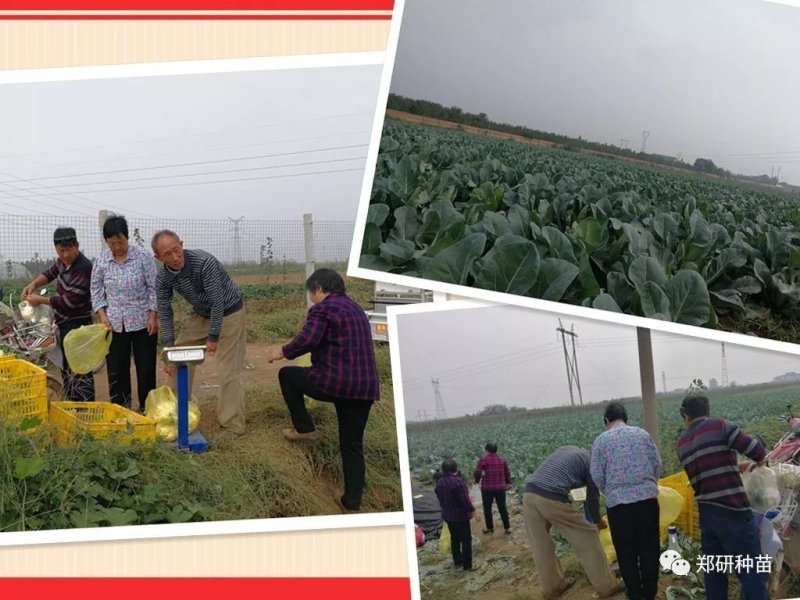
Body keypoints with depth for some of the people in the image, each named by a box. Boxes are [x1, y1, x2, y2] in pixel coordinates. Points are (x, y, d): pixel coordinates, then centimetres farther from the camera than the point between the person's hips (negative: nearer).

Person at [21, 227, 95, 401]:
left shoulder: (83, 268, -26)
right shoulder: (64, 260, 1)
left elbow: (69, 301, -26)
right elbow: (51, 272, 22)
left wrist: (40, 300, -14)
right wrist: (33, 284, 2)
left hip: (78, 325, -10)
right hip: (65, 323, 10)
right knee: (67, 367, 18)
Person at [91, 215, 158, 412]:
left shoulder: (143, 257, -7)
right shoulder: (101, 261, 0)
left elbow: (153, 288, -4)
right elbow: (96, 291, 8)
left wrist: (153, 316, -8)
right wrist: (102, 315, -4)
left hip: (142, 322, -2)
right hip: (115, 324, 2)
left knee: (146, 367, 3)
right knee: (116, 368, 6)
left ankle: (146, 408, 15)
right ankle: (120, 407, 17)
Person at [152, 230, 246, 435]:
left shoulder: (204, 262, -33)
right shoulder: (162, 277, -14)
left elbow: (218, 302, -29)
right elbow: (165, 312, -7)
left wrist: (213, 337, -23)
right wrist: (169, 348, -11)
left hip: (228, 312, -6)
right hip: (201, 314, 6)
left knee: (228, 370, -12)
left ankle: (232, 426, -6)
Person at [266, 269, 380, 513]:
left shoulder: (322, 309, -4)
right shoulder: (356, 309, 23)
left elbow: (307, 340, -17)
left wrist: (283, 352, -1)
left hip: (333, 382, -8)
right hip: (366, 387, 8)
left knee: (287, 375, 17)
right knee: (352, 445, 15)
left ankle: (304, 429, 17)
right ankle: (352, 502, 15)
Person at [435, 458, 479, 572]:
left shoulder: (439, 482, 0)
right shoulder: (457, 481, -25)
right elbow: (464, 499, -23)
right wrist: (471, 510, -11)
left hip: (447, 515, 7)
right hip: (460, 515, -7)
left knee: (454, 538, 21)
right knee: (466, 539, 3)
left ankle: (457, 561, 30)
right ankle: (467, 565, 6)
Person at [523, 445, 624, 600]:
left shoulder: (567, 449, 29)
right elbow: (592, 498, 15)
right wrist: (598, 522, 33)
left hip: (529, 494, 6)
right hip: (551, 498, -6)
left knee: (541, 545, 18)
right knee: (587, 536, 10)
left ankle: (552, 587, 30)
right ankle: (606, 585, 17)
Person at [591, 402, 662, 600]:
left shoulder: (602, 439, 0)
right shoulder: (642, 433, 6)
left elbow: (596, 475, -2)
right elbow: (657, 464, 5)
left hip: (618, 502, -2)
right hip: (647, 497, 2)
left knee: (626, 552, 10)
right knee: (649, 548, 13)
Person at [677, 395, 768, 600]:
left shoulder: (682, 444, 12)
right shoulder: (720, 426, -7)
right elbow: (757, 451, -11)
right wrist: (760, 458, 10)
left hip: (706, 514, 6)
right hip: (732, 511, -6)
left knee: (713, 571, 14)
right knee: (751, 572, -3)